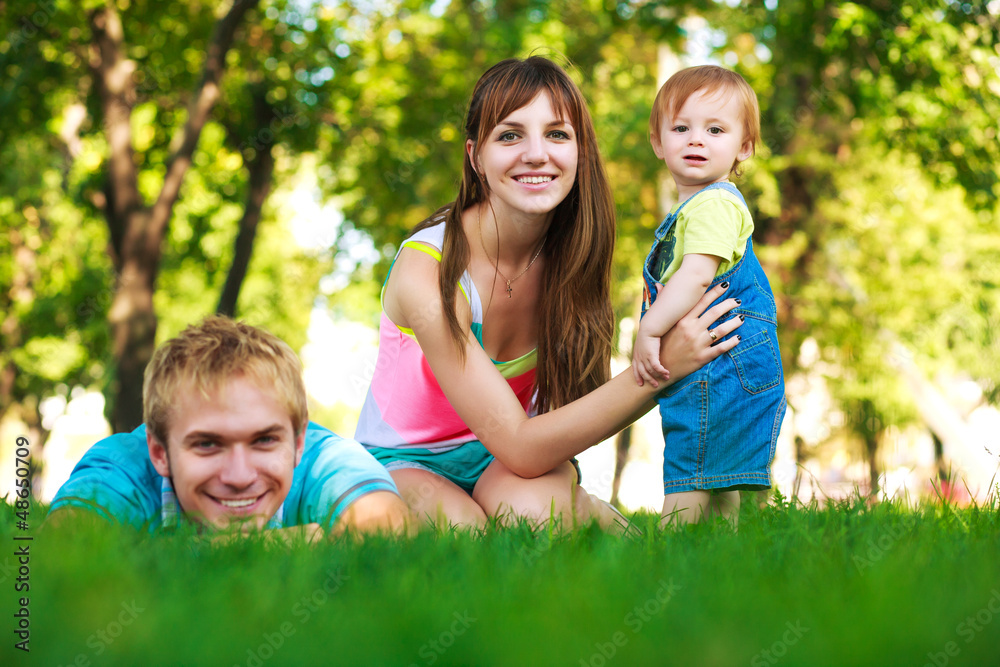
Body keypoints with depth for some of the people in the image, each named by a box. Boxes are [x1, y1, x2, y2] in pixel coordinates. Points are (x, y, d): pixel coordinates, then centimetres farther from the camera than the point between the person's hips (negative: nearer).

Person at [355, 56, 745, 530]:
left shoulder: (567, 254, -11)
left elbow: (575, 413, -6)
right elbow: (521, 448, -29)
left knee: (531, 507, -32)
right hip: (404, 463, -3)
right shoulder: (427, 272, -28)